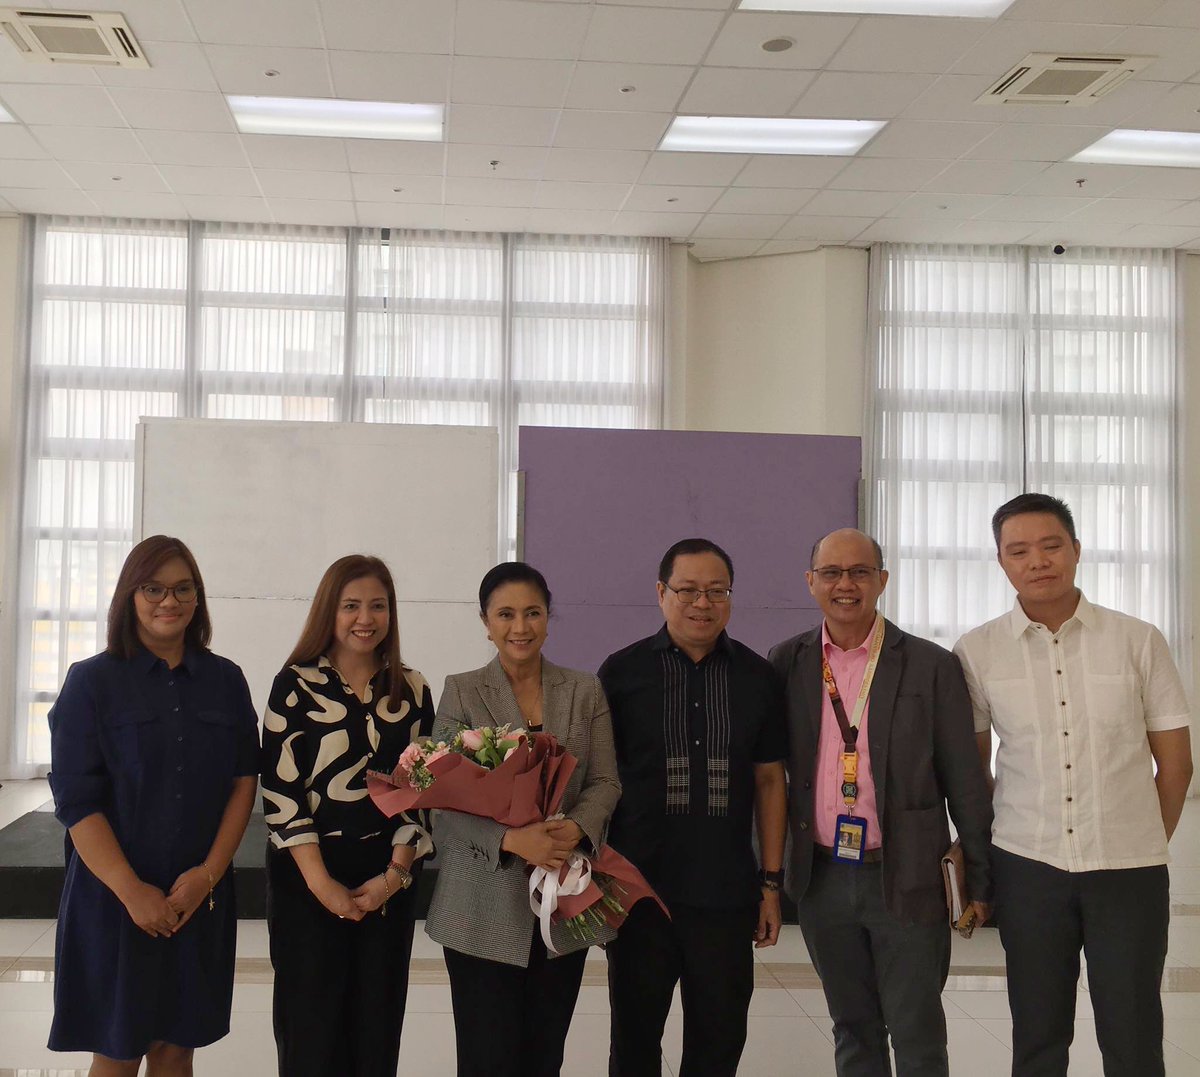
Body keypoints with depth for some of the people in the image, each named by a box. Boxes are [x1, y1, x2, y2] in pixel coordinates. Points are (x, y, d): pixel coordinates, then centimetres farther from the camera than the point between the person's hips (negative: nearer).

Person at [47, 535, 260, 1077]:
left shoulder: (226, 681, 5)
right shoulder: (92, 682, -4)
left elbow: (244, 780, 4)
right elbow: (76, 800, -9)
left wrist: (209, 873, -9)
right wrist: (132, 891, -15)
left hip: (200, 898, 3)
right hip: (114, 898, -2)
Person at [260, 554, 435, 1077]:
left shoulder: (411, 690, 6)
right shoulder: (296, 684, -2)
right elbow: (281, 788, -7)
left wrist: (395, 873, -5)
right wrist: (322, 884, -13)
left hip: (389, 881, 3)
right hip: (308, 880, -2)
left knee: (376, 1030, 7)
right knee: (312, 1032, 3)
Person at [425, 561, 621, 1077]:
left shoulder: (585, 692, 7)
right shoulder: (460, 692, 0)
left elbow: (605, 782, 4)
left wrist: (576, 829, -17)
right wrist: (512, 839, -22)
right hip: (485, 905, -2)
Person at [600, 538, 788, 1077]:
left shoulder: (757, 677, 5)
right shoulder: (622, 670, -1)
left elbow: (769, 781, 9)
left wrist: (771, 883, 6)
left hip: (727, 892, 1)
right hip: (638, 887, -1)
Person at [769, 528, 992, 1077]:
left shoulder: (932, 666, -4)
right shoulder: (787, 662, 4)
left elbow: (965, 782, -2)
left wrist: (978, 881, -2)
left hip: (909, 881, -3)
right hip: (822, 880, 3)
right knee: (853, 1031, 16)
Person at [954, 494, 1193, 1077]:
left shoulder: (1139, 641, -2)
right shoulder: (977, 652, 0)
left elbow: (1175, 762, 6)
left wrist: (1144, 844, 10)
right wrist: (979, 854, 9)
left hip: (1130, 870, 0)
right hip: (1027, 868, 1)